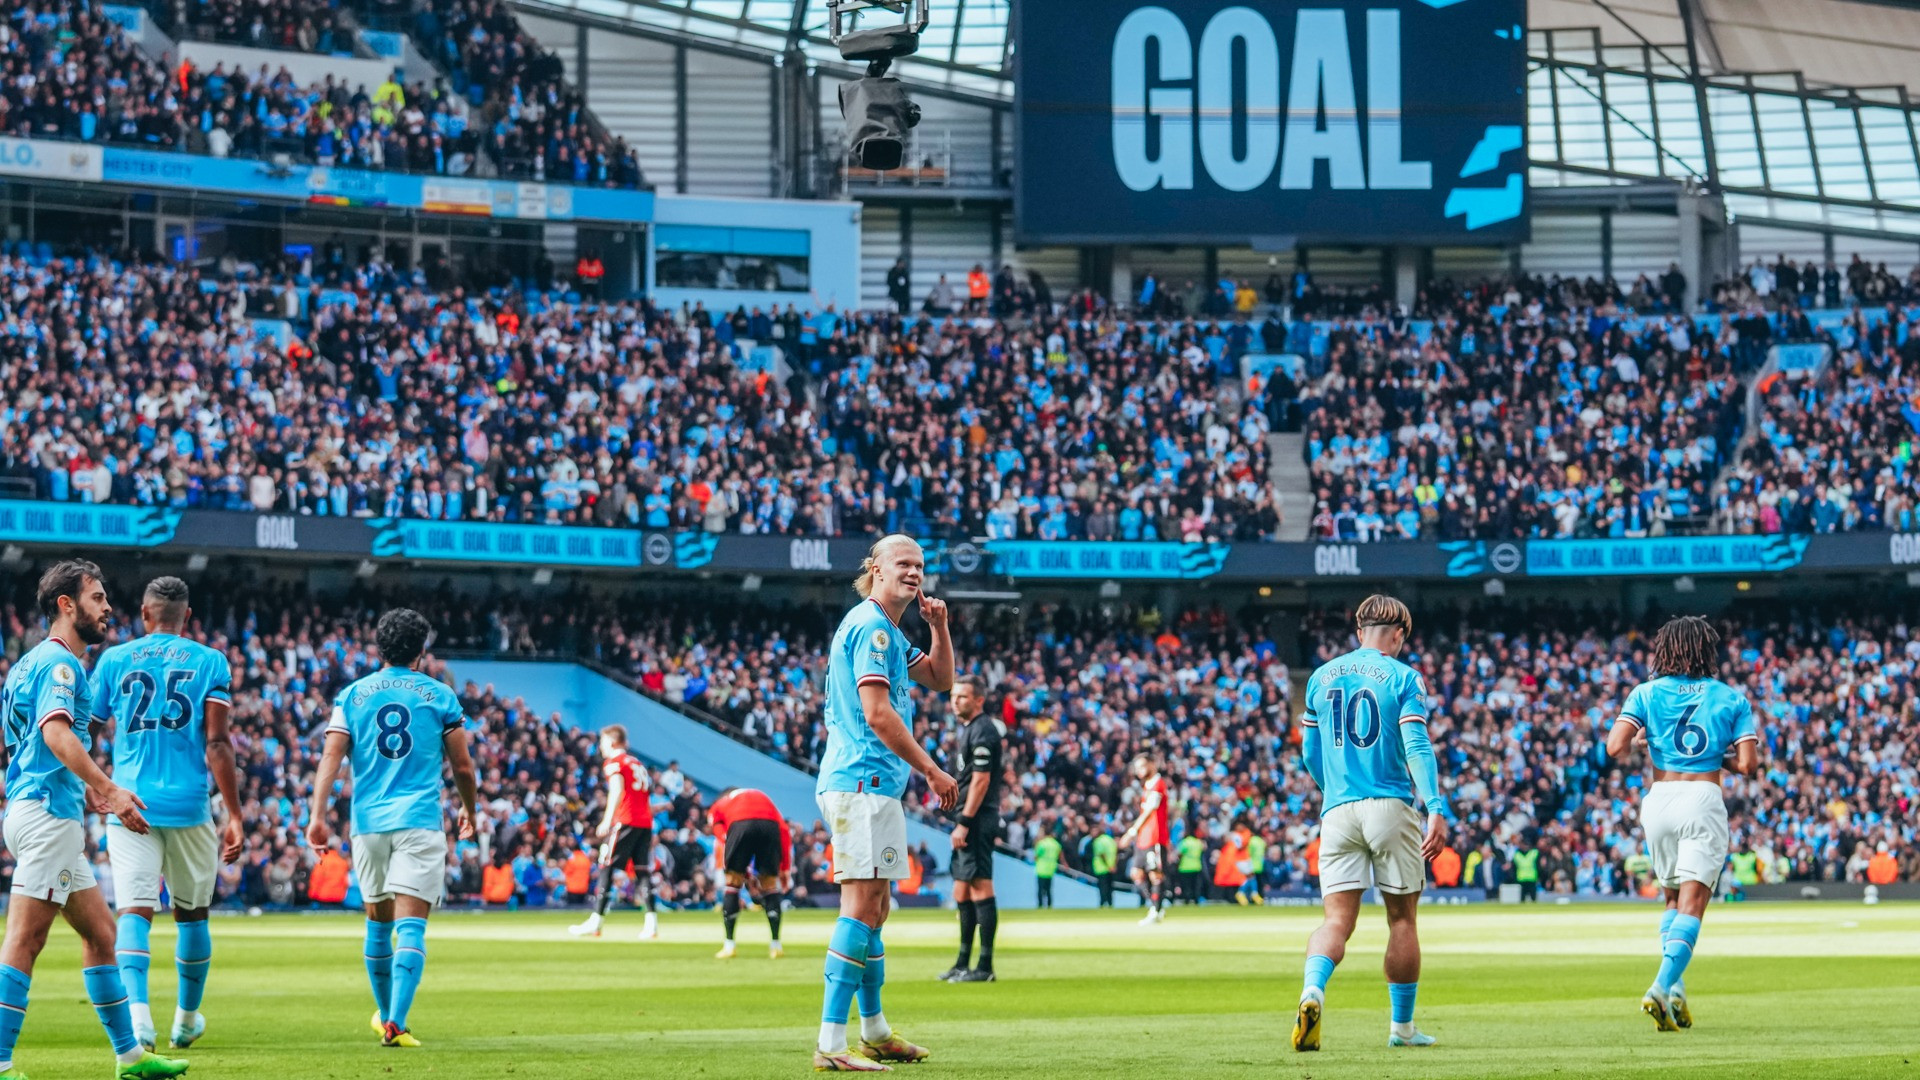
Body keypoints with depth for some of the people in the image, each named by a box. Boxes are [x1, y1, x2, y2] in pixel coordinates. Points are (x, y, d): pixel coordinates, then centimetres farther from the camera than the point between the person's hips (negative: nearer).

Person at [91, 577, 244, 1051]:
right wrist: (234, 816, -3)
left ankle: (137, 1010, -28)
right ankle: (187, 1017, 28)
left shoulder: (114, 660, 6)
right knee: (192, 912, 16)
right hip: (188, 805, 0)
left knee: (135, 912, -6)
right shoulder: (209, 663, 2)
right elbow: (216, 744, -5)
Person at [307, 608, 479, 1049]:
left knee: (378, 922, 19)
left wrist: (318, 815, -6)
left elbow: (331, 757, -2)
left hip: (369, 822, 3)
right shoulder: (439, 695, 4)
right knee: (411, 926, -9)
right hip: (419, 821, -3)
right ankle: (395, 1022, -24)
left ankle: (386, 1014, 33)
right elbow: (462, 766, 7)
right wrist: (469, 810, 24)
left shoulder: (353, 695, 8)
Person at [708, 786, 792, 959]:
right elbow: (785, 830, 25)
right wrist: (785, 868, 22)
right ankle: (776, 945, 14)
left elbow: (722, 840, 17)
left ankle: (729, 946, 10)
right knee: (770, 885, 17)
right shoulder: (762, 796, 39)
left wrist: (746, 873, 16)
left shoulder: (716, 807, 33)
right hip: (770, 825, 2)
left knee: (732, 883, 14)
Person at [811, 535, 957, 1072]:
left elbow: (940, 679, 28)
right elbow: (877, 713, -18)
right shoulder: (870, 627, -11)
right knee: (862, 906, -16)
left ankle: (875, 1032, 29)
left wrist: (938, 626, 10)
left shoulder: (890, 633, 22)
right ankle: (831, 1044, -21)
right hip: (863, 781, -11)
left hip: (866, 784, 11)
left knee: (873, 907, 18)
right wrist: (932, 772, -15)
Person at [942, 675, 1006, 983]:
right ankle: (963, 963, 20)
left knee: (980, 888, -11)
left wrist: (964, 823, -20)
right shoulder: (976, 728, 19)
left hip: (976, 819, -11)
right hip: (972, 820, 11)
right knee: (962, 892, 14)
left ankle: (985, 966, -13)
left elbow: (981, 780, -18)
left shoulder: (981, 731, -12)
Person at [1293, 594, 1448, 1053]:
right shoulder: (1402, 678, -1)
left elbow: (1310, 754, 19)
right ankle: (1402, 1026, 14)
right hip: (1391, 807, -3)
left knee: (1337, 919, -3)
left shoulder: (1322, 678, 13)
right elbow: (1416, 746, -12)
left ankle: (1313, 990, -32)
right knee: (1402, 918, 9)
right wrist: (1436, 810, -17)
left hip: (1338, 810, 3)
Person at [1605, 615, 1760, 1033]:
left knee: (1672, 897, 20)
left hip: (1659, 799, 2)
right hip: (1704, 798, -2)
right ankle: (1661, 988, -25)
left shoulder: (1647, 693, 4)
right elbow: (1748, 764, -3)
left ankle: (1675, 994, 11)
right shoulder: (1731, 699, 4)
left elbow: (1615, 747, -8)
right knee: (1692, 903, -7)